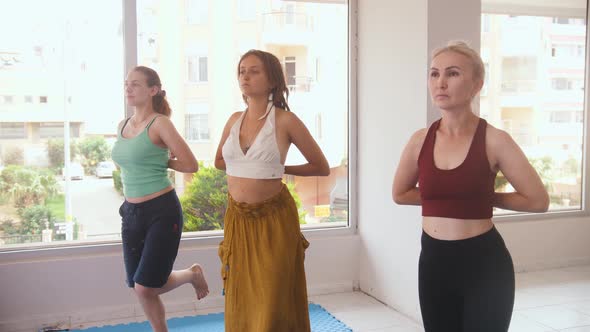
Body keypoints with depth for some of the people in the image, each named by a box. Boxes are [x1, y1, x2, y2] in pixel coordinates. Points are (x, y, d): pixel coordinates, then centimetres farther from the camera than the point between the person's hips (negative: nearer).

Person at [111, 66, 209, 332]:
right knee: (140, 289, 11)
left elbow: (191, 165, -14)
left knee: (145, 288, -6)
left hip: (162, 212, -7)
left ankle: (191, 274, 22)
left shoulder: (160, 123, -11)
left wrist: (163, 162, -2)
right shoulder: (123, 126, 9)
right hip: (131, 213, 7)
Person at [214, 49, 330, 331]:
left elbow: (321, 167, -2)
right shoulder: (234, 120, 6)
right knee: (240, 302, 12)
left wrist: (279, 169, 2)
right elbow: (219, 161, 22)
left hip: (273, 219, -5)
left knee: (272, 302, 2)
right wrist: (251, 167, 7)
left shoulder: (285, 120, -9)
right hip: (237, 218, 5)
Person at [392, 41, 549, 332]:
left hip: (484, 263, -4)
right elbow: (400, 194, 12)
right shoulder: (420, 140, -1)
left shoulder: (494, 140, -11)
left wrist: (486, 198, -1)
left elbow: (538, 200, -8)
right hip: (433, 261, 4)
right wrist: (447, 196, 3)